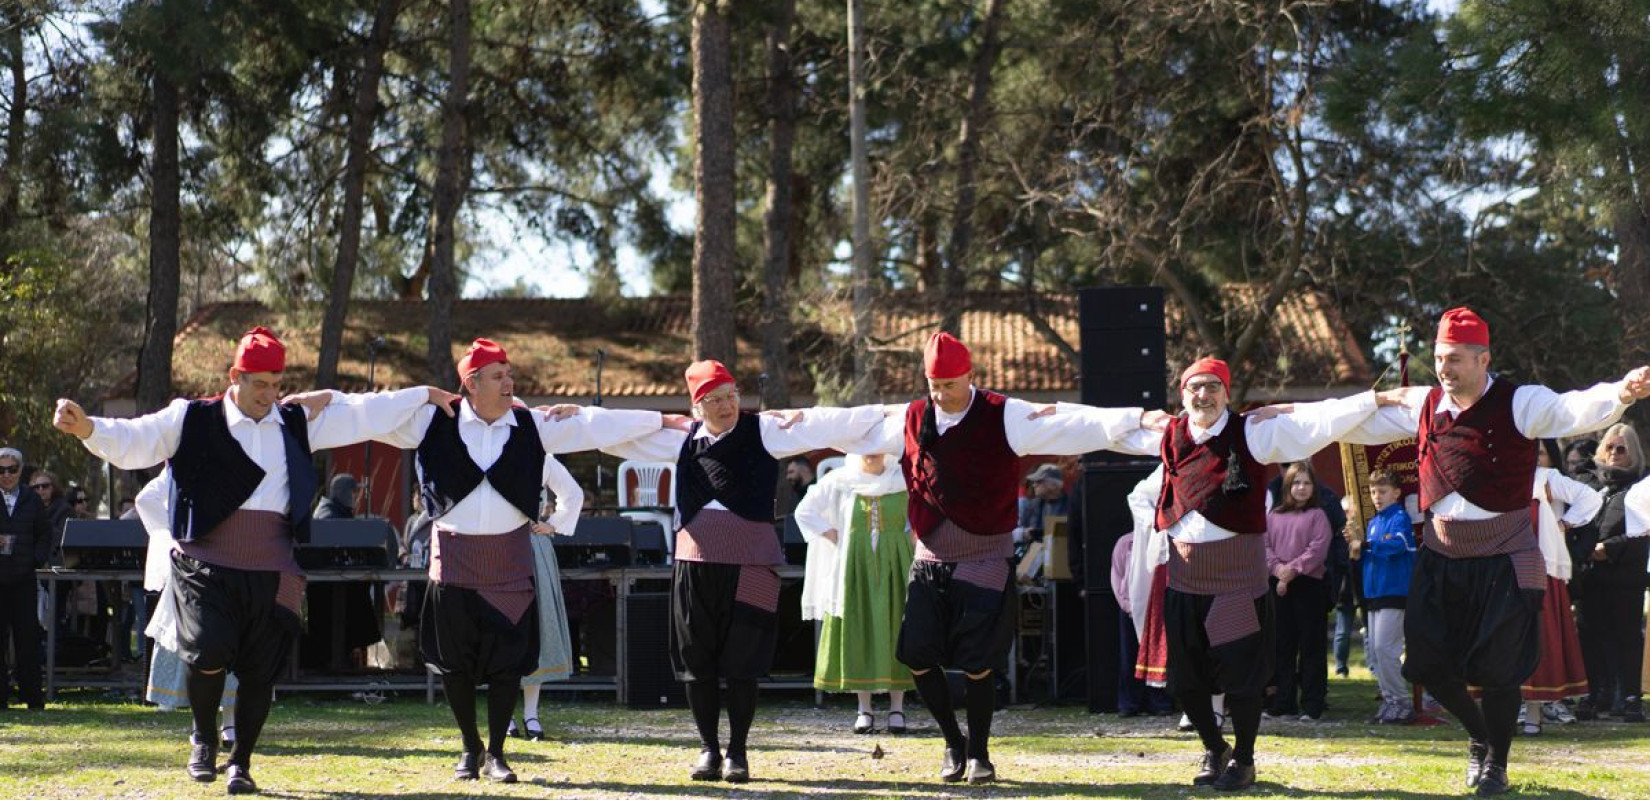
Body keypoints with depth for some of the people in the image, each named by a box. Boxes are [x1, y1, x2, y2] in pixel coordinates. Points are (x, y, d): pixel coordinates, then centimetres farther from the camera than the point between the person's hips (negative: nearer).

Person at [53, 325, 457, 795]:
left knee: (260, 671, 3)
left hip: (270, 571, 3)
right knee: (208, 653, -19)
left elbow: (365, 416, 20)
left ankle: (241, 763, 22)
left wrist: (423, 396, 21)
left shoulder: (297, 423, 13)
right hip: (206, 566, -3)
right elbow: (133, 443, -6)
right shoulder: (192, 420, 3)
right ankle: (204, 737, 10)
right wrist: (87, 429, -25)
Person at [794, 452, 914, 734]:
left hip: (893, 566, 0)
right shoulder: (839, 481, 3)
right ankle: (864, 710, 1)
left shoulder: (903, 480, 3)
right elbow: (805, 511, 8)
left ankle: (897, 708, 1)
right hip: (854, 566, 0)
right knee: (858, 631, -2)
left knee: (895, 630, -3)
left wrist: (912, 538, -1)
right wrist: (835, 538, -1)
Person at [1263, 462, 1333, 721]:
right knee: (1282, 644, 9)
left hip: (1308, 584, -4)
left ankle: (1312, 704, 1)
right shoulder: (1273, 516, 12)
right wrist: (1276, 567, -11)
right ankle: (1283, 702, 16)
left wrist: (1294, 569, -16)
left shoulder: (1317, 516, 0)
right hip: (1278, 585, 4)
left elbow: (1318, 549, -9)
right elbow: (1265, 545, 6)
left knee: (1311, 645, -3)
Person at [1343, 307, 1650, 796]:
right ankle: (1479, 736, 34)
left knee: (1500, 668, 0)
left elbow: (1577, 411, -28)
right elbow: (1361, 422, 12)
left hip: (1503, 559, -4)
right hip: (1442, 556, 4)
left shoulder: (1519, 404, -13)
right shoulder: (1422, 406, 1)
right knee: (1426, 662, 6)